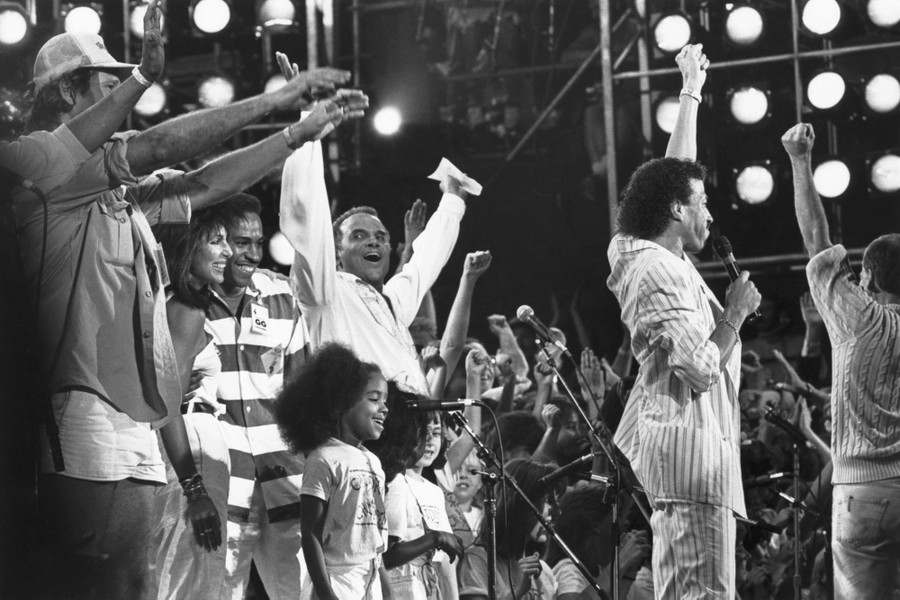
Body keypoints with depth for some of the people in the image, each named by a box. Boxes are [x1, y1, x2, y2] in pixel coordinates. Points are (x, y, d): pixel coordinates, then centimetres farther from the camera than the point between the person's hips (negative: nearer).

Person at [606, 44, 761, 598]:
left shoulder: (650, 257, 16)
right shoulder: (664, 274, -13)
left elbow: (673, 175, 29)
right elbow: (701, 371, -20)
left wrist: (691, 94, 34)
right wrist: (735, 313, -5)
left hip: (673, 444, 11)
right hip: (689, 446, -11)